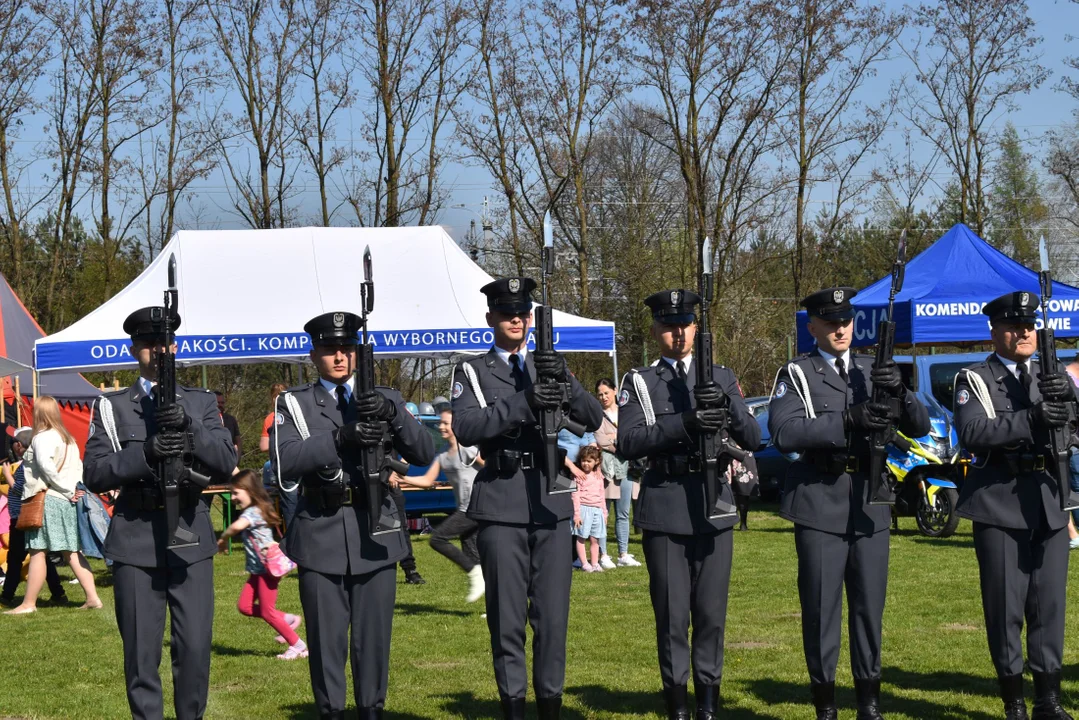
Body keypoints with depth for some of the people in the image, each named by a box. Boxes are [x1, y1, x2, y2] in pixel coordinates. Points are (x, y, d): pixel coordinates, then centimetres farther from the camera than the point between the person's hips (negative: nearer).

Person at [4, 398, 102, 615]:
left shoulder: (42, 437, -9)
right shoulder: (68, 439, 18)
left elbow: (46, 466, -21)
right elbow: (78, 467, 15)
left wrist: (67, 490, -13)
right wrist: (72, 489, 4)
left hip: (45, 500, -8)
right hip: (65, 502, 8)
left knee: (37, 552, -6)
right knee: (71, 552, 8)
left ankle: (28, 604, -4)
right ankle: (92, 597, 3)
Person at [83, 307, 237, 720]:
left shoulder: (201, 403, 11)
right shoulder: (112, 407, 7)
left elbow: (227, 461, 0)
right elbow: (94, 474, -3)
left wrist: (190, 427, -17)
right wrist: (144, 454, -19)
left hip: (190, 535, 1)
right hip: (135, 538, -1)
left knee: (195, 648, -1)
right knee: (141, 652, 2)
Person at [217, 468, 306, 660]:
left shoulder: (253, 512, -20)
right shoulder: (251, 510, 9)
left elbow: (237, 526, -40)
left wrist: (223, 538, -24)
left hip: (267, 568, -10)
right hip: (257, 569, 10)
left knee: (267, 612, -3)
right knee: (244, 606, 7)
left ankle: (298, 646, 9)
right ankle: (287, 619, 18)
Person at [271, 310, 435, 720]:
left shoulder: (383, 398, 10)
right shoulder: (294, 403, 5)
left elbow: (424, 455, 1)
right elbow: (285, 462, -12)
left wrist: (393, 414, -16)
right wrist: (341, 437, -24)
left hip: (375, 533, 2)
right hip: (321, 534, -1)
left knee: (374, 637, 7)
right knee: (326, 640, 4)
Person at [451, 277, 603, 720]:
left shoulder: (551, 365, 14)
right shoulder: (473, 372, 4)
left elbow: (594, 419, 4)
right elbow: (466, 429, -13)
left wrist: (564, 383, -15)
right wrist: (524, 402, -25)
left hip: (551, 503, 3)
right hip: (501, 507, -3)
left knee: (553, 615, 4)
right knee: (507, 617, 1)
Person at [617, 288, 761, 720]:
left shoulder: (721, 378, 11)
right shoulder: (639, 382, 3)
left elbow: (752, 438, 6)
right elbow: (628, 444, -10)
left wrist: (729, 407, -15)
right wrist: (683, 424, -23)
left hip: (713, 507, 2)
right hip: (664, 511, -2)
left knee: (712, 615, 6)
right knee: (672, 617, 2)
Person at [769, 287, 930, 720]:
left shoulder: (873, 371, 12)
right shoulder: (797, 374, 0)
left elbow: (919, 427, 6)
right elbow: (785, 432, -16)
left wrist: (900, 392, -14)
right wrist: (847, 420, -25)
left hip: (870, 502, 4)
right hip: (821, 503, -3)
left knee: (870, 604, 8)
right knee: (821, 607, 0)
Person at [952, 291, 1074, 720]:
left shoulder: (1052, 375, 13)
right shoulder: (975, 380, -1)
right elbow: (971, 433, -16)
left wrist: (1064, 397, -19)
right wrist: (1031, 419, -26)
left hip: (1049, 502, 4)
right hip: (1000, 503, -4)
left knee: (1050, 604, 6)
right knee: (1005, 606, 0)